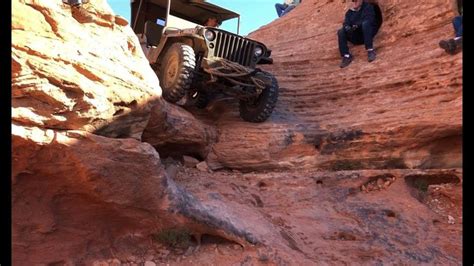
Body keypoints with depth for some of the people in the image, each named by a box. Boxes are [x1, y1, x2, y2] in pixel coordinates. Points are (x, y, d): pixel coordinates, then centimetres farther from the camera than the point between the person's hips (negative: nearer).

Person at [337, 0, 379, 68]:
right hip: (355, 38, 4)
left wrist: (357, 26, -28)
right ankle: (346, 56, -24)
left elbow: (369, 19, -13)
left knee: (365, 23, -34)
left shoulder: (368, 7, 3)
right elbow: (346, 23, 1)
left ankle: (370, 51, -37)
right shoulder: (349, 12, 15)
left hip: (368, 34, -4)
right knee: (341, 32, -18)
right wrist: (347, 27, -25)